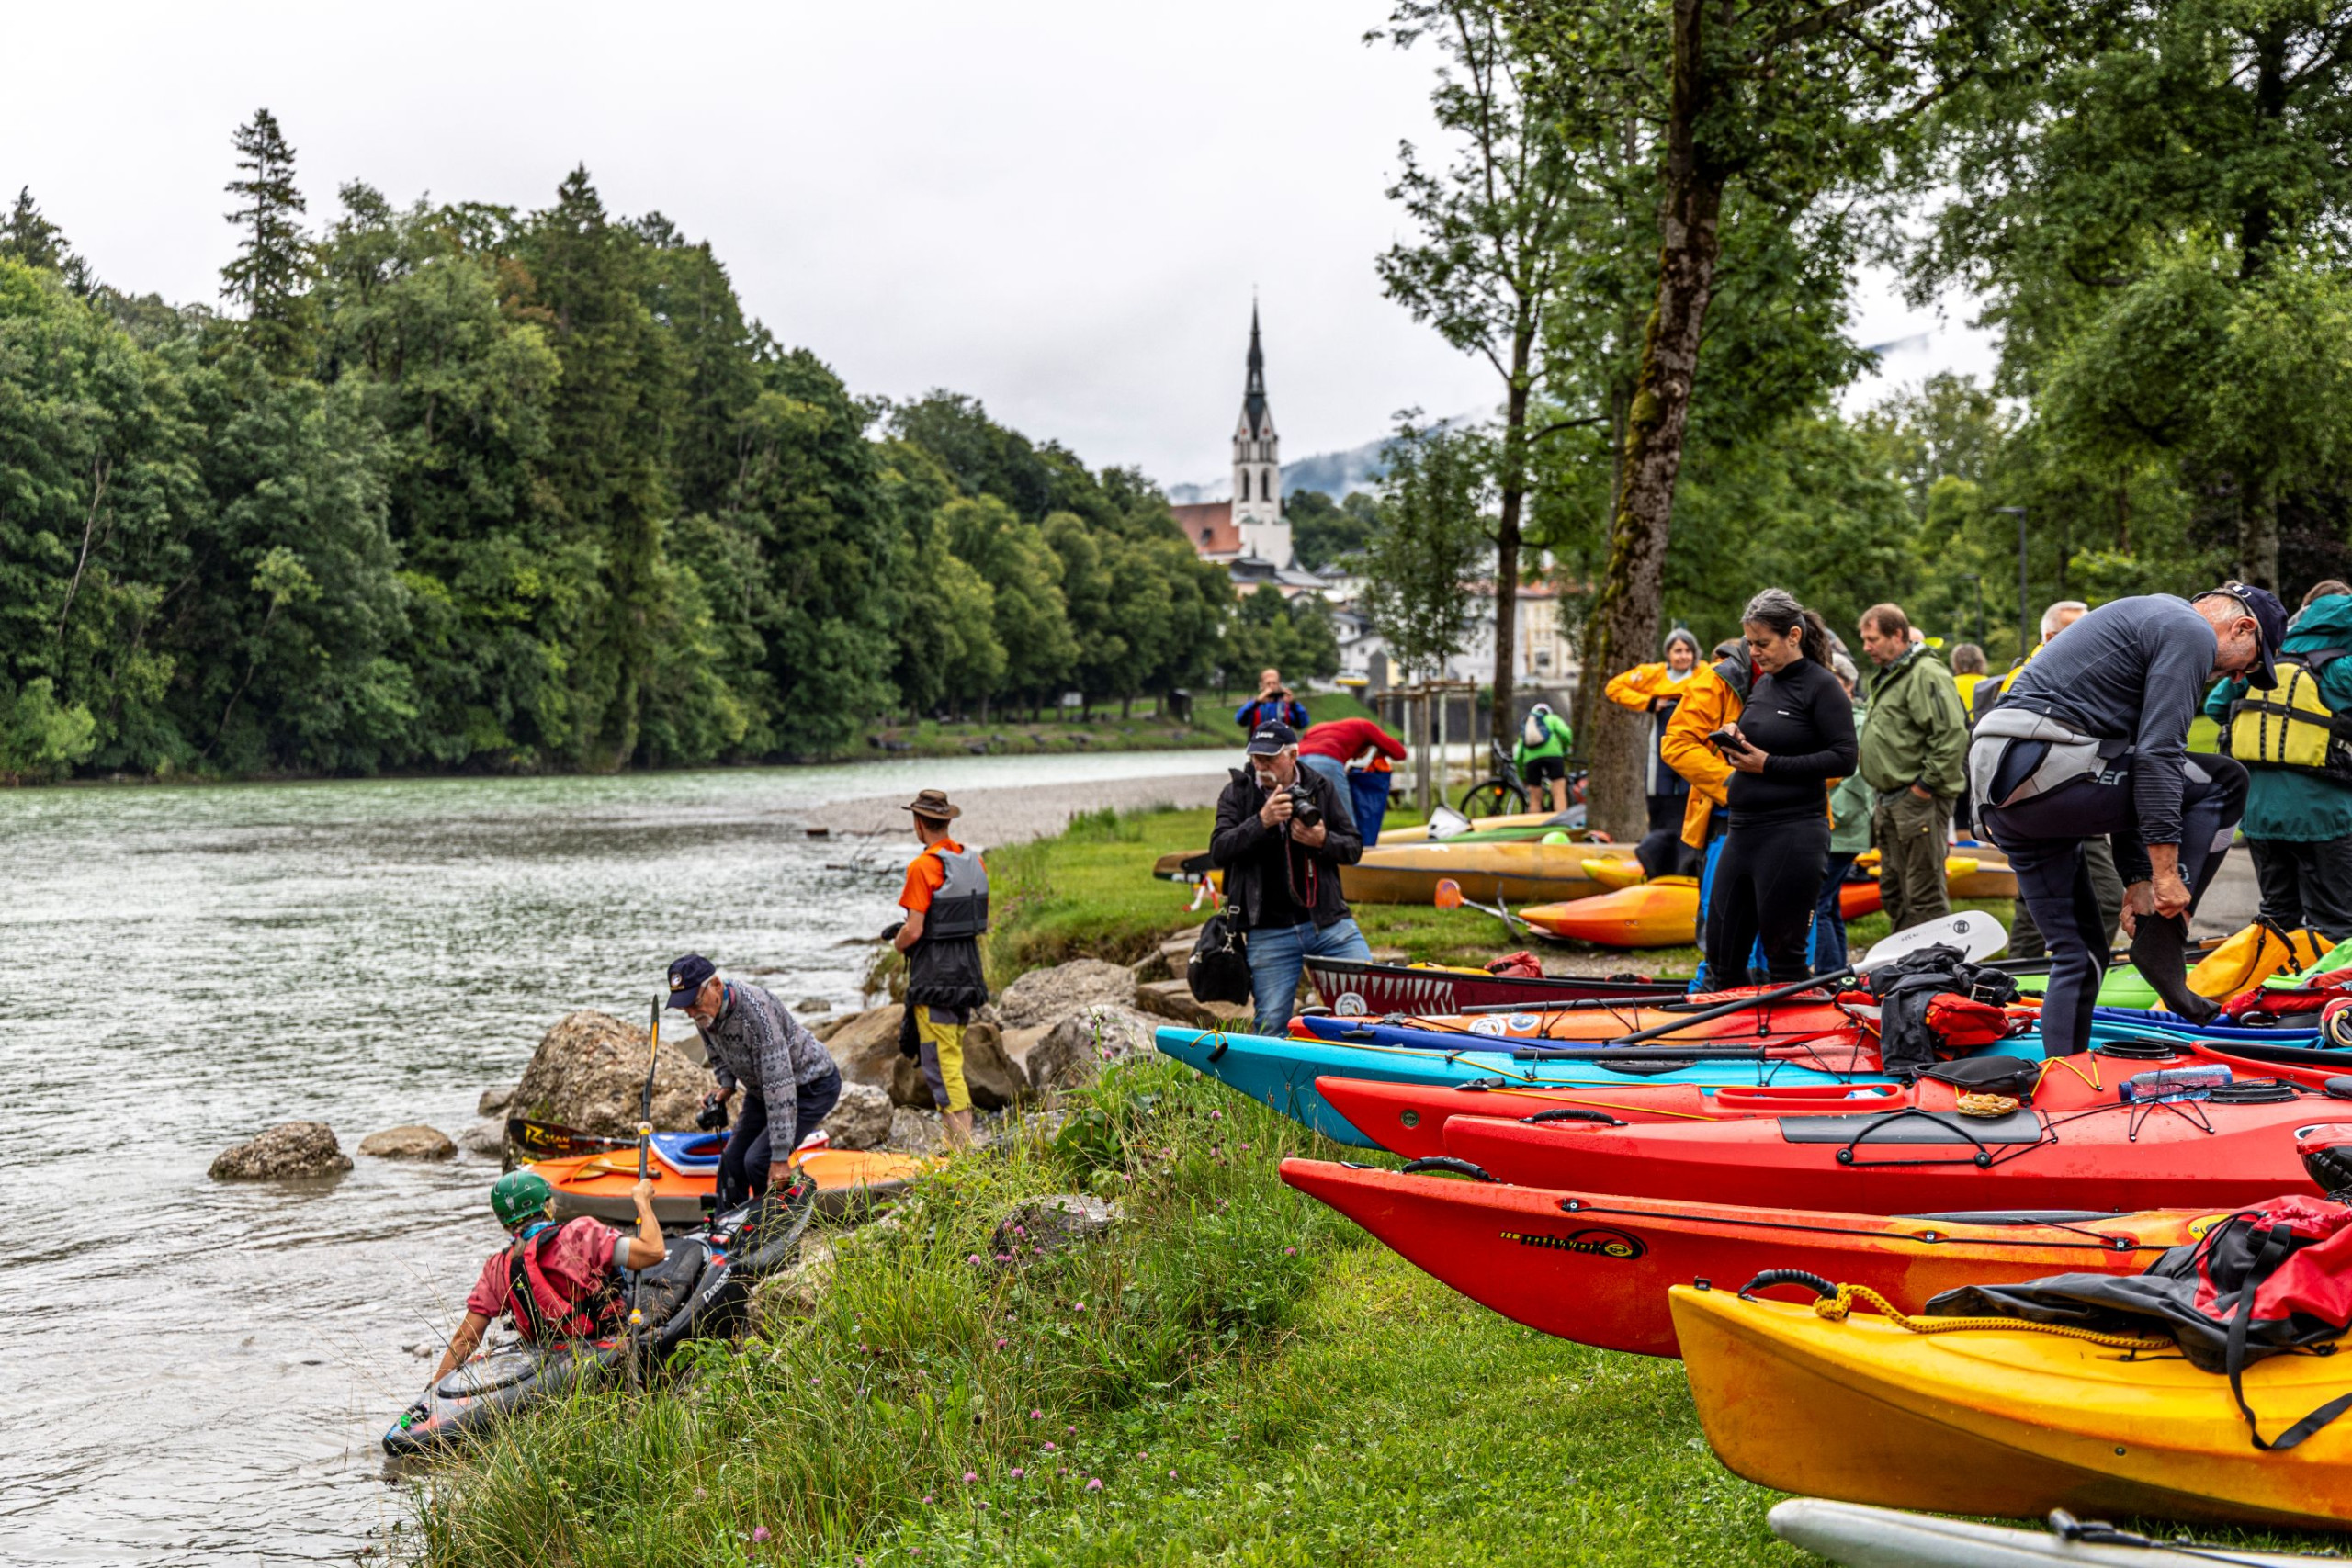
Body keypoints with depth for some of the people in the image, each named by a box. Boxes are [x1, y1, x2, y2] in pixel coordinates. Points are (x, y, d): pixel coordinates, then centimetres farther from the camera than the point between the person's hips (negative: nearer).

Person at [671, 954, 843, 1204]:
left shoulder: (755, 1010, -36)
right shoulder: (705, 1013, -11)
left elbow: (779, 1084, -37)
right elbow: (718, 1055, 15)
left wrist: (780, 1157, -37)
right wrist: (727, 1086, -7)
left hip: (812, 1086, -8)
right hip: (761, 1088, 8)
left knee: (758, 1161, -19)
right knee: (732, 1160, 3)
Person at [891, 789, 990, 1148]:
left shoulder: (923, 866, -15)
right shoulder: (975, 862, 9)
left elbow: (914, 931, -17)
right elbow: (982, 923, 14)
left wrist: (897, 942, 3)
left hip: (934, 977, -8)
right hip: (968, 971, 8)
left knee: (941, 1064, -5)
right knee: (952, 1058, 16)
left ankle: (964, 1146, -9)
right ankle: (959, 1142, 17)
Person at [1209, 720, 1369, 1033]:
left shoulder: (1321, 788, 7)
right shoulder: (1236, 794, 3)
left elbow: (1354, 848, 8)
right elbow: (1218, 852, -9)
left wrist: (1323, 841, -13)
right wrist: (1262, 821, -21)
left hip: (1329, 922, 1)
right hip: (1268, 932, -1)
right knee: (1270, 1028, -3)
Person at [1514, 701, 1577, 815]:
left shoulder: (1525, 728, 33)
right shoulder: (1552, 719, 25)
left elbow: (1517, 757, 25)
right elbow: (1565, 733, 4)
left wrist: (1523, 777, 32)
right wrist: (1565, 750, 20)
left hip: (1531, 758, 3)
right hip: (1552, 754, -3)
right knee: (1559, 794, -7)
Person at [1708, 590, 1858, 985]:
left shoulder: (1822, 686, -7)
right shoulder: (1762, 684, 15)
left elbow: (1843, 759, -14)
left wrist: (1769, 764, -16)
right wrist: (1734, 743, 3)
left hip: (1793, 836, -8)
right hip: (1743, 830, 8)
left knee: (1784, 954, 0)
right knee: (1722, 952, 8)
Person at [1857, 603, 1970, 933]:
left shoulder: (1927, 674, -13)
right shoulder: (1886, 677, 20)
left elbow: (1952, 734, -22)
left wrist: (1927, 784, -20)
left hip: (1919, 799, -10)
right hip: (1891, 800, 10)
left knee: (1925, 896, -8)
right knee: (1893, 892, 15)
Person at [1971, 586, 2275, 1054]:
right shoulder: (2191, 633, -1)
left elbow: (2127, 778, 28)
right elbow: (2156, 756, -13)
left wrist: (2138, 879, 23)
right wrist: (2165, 871, -11)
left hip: (1995, 790, 10)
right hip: (2048, 767, -10)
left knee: (2077, 952, 16)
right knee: (2225, 782, 4)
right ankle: (2162, 941, 1)